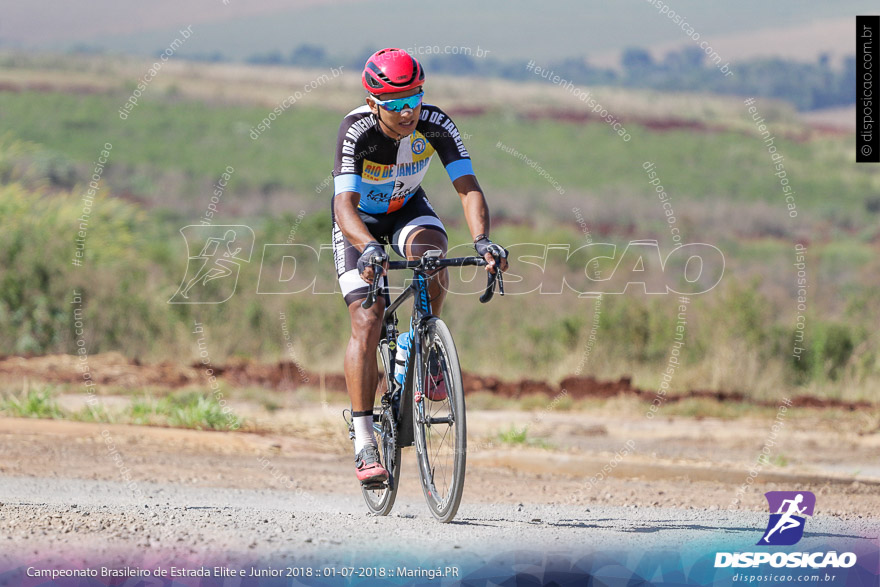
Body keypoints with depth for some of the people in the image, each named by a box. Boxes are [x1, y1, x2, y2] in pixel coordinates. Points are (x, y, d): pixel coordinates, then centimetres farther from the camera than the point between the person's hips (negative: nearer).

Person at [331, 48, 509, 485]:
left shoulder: (435, 125, -27)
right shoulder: (356, 131, -33)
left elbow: (468, 187, -32)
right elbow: (344, 204, -43)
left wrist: (482, 239, -51)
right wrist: (368, 247, -62)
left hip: (408, 210, 2)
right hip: (360, 221, -2)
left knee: (428, 253, -34)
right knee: (367, 321, -17)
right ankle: (364, 443, -14)